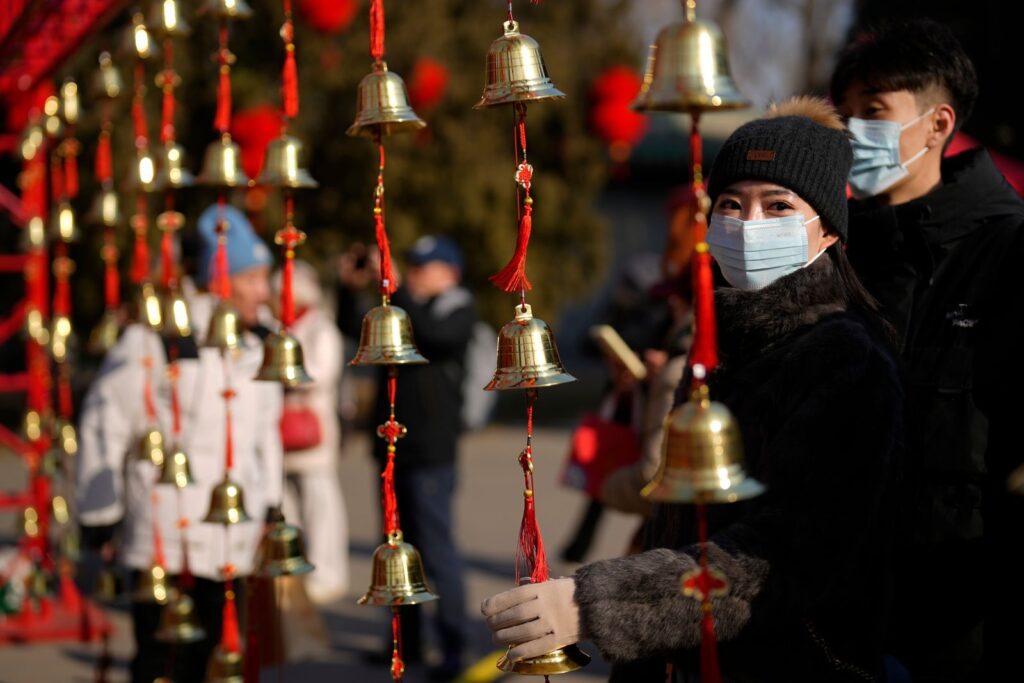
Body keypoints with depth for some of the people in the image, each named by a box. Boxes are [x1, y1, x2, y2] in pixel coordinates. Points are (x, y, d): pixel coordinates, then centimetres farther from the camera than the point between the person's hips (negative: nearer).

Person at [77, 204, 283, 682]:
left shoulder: (257, 350, 11)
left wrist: (270, 507, 23)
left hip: (234, 549, 6)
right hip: (164, 544, -6)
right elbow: (104, 425, -5)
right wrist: (99, 516, -3)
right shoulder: (155, 341, -10)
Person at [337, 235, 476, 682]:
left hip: (430, 451, -8)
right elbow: (353, 326, 21)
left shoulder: (458, 309, -4)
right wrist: (348, 288, 5)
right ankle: (406, 639, 19)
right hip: (392, 445, 8)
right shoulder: (404, 309, 15)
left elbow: (431, 332, -25)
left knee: (435, 549, -10)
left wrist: (395, 288, -26)